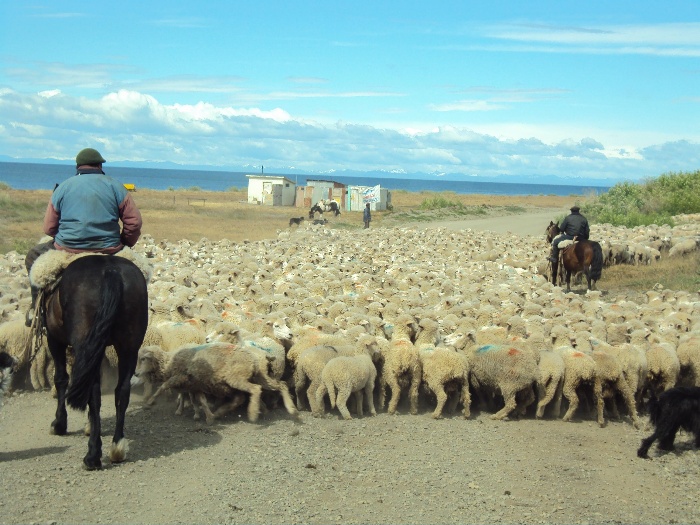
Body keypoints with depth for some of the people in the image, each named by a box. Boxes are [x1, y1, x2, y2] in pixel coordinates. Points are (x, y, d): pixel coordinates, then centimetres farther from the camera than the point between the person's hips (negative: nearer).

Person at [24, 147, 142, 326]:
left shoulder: (63, 187, 3)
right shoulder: (115, 186, 2)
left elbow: (48, 228, 4)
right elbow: (134, 222, -3)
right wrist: (124, 243, 14)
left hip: (67, 249, 0)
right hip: (108, 250, 0)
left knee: (33, 256, 28)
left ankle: (37, 308, 21)